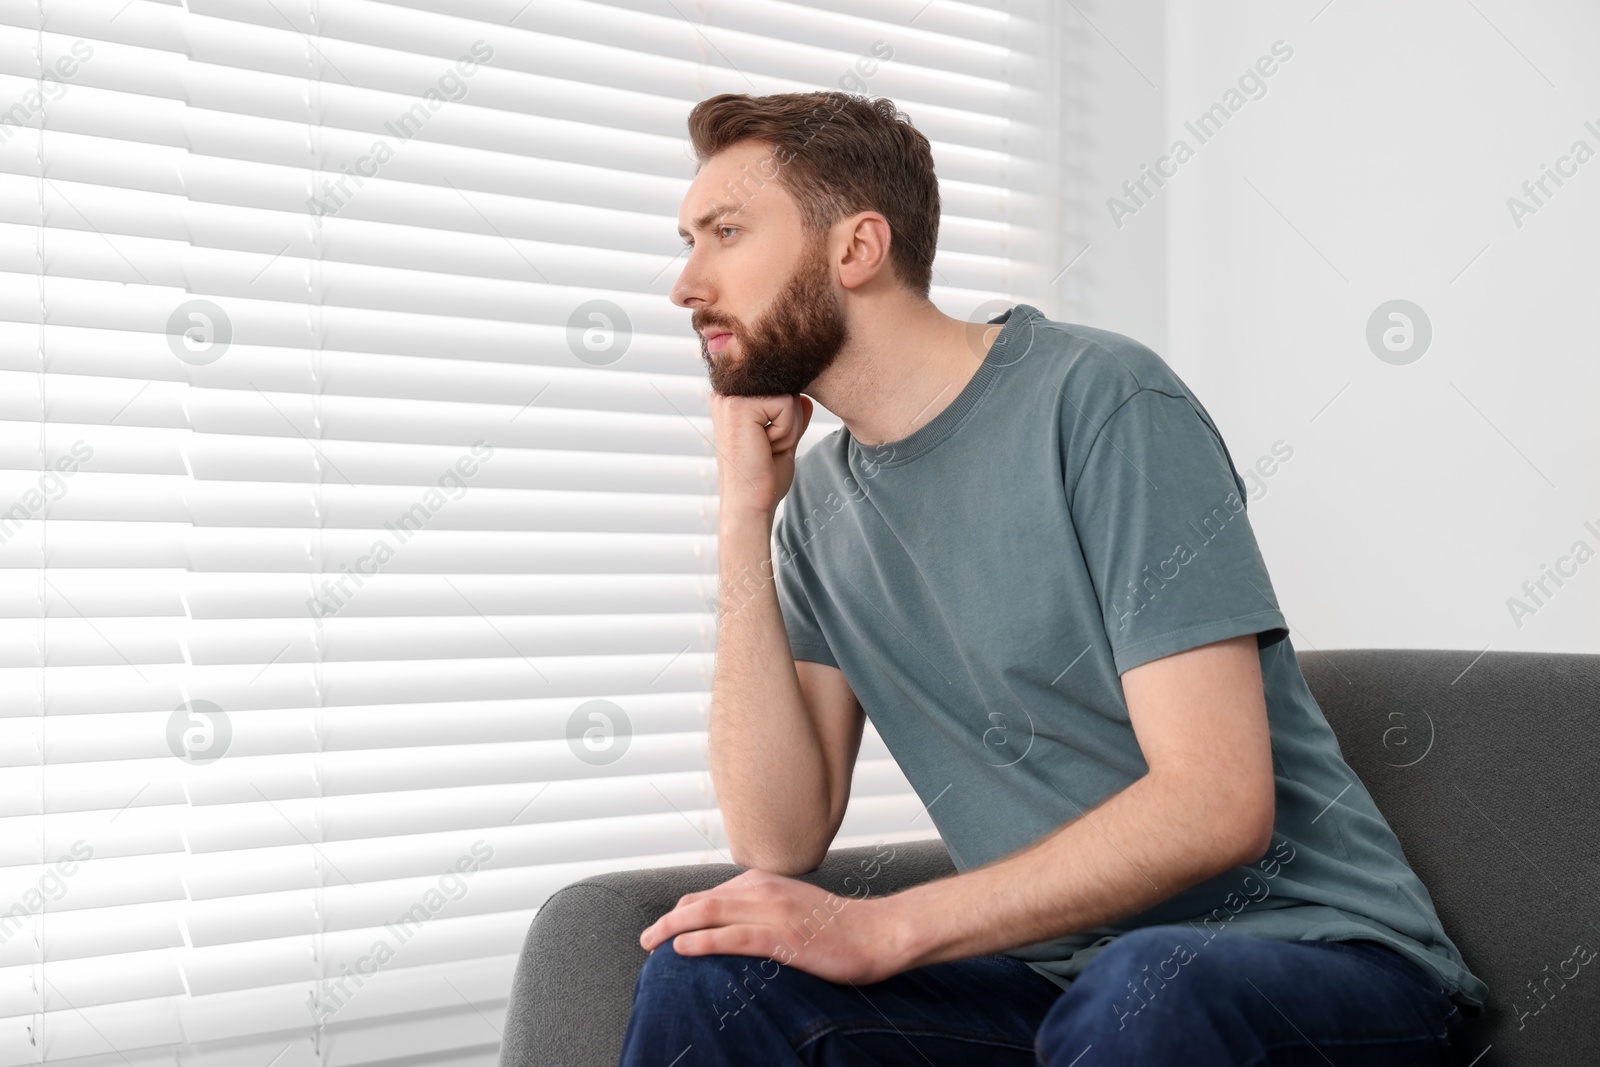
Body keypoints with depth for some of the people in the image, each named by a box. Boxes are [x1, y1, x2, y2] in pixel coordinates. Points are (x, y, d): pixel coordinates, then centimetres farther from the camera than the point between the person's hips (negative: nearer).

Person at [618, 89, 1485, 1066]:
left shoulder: (1101, 399, -14)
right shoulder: (819, 499, 5)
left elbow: (1217, 803, -21)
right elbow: (782, 843, -4)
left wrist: (881, 930, -24)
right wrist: (745, 519, -8)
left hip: (1319, 955, -4)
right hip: (1058, 973, 4)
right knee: (708, 973, -17)